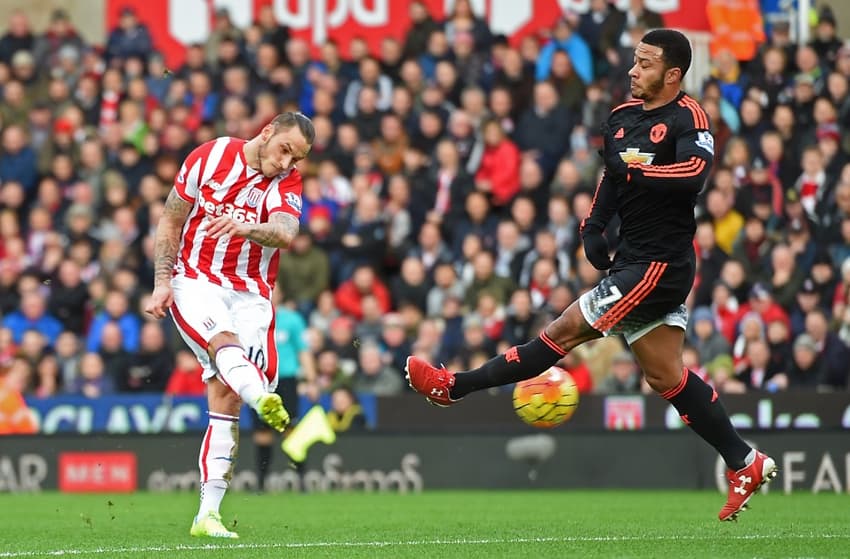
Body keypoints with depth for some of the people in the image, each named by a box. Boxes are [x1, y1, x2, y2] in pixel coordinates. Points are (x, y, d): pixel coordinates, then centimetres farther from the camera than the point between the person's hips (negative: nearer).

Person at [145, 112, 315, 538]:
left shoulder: (288, 183, 1)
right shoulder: (210, 157, -1)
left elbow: (286, 234, -21)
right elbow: (170, 222, 6)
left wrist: (245, 228, -41)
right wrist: (162, 283, -3)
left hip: (250, 294, 2)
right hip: (194, 282, -2)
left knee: (225, 395, -9)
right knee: (224, 340, -33)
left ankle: (207, 514, -7)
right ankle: (268, 405, -66)